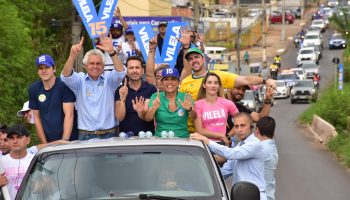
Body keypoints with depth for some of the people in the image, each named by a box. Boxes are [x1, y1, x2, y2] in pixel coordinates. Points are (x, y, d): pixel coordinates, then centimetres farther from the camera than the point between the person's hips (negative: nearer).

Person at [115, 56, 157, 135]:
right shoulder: (120, 91, 6)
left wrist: (141, 112, -21)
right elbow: (120, 117, -1)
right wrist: (122, 99, -15)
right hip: (126, 135, 1)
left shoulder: (151, 89, 2)